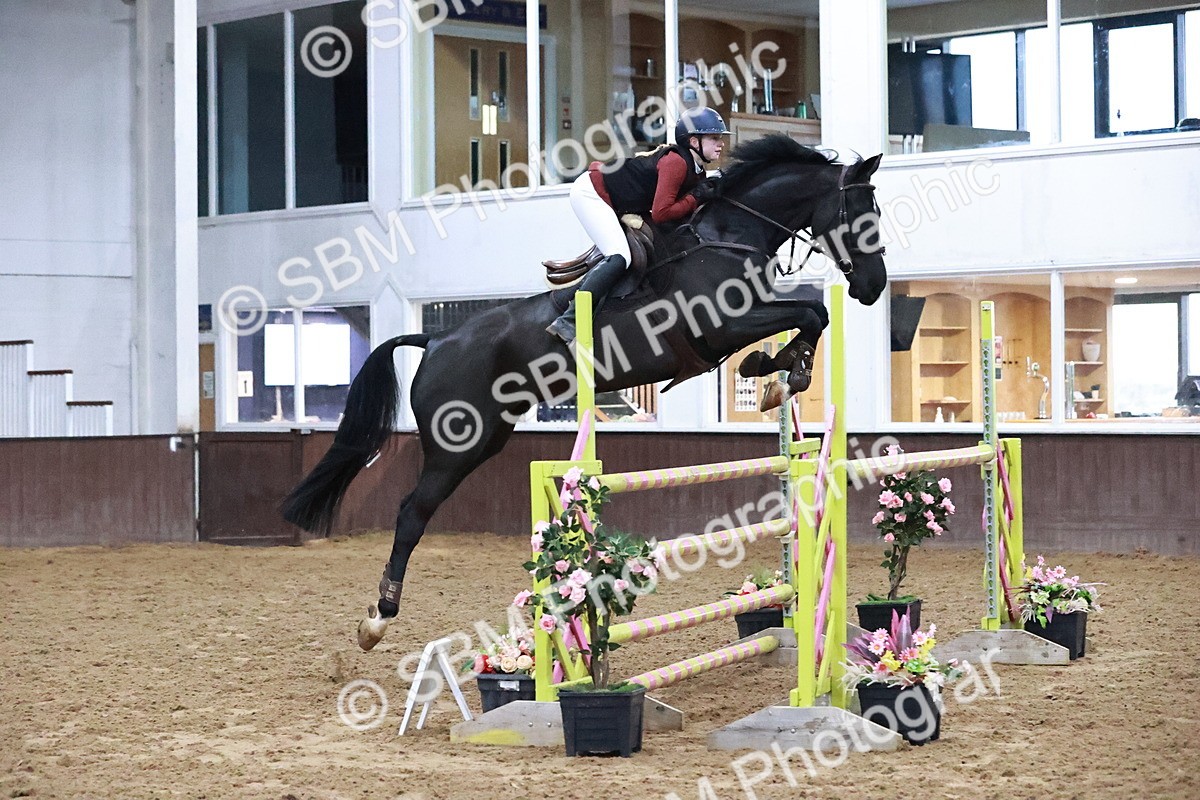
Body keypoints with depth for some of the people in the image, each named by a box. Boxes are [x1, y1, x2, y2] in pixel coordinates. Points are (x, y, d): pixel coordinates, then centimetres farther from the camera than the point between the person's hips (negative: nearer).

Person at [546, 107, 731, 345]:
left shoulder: (696, 171, 8)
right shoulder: (676, 162, -22)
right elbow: (661, 213, -25)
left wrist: (709, 192, -5)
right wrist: (695, 198, -15)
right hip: (590, 192, -11)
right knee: (619, 258, -21)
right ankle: (567, 322, -25)